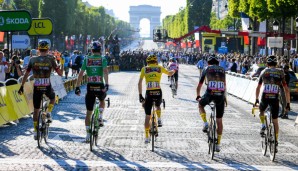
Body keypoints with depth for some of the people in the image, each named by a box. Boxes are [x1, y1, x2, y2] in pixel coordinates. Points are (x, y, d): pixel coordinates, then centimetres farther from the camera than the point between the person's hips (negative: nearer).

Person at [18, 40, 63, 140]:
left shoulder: (33, 60, 1)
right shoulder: (50, 59, -3)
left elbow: (26, 74, 3)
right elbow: (60, 73, -1)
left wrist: (22, 86, 11)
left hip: (36, 87, 1)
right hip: (47, 86, -1)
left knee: (36, 109, 12)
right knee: (53, 98, 34)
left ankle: (35, 132, 12)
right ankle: (48, 113, 10)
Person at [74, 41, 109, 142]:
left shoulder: (87, 59, 6)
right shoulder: (103, 59, 1)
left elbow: (81, 74, 0)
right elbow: (105, 71, -17)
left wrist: (77, 87, 3)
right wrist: (107, 84, -25)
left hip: (90, 87, 1)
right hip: (100, 87, -1)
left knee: (88, 112, 8)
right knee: (102, 100, 34)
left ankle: (88, 135, 6)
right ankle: (100, 118, 12)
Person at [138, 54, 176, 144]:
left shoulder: (144, 69, 10)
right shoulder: (160, 68, 12)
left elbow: (139, 82, 1)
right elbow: (170, 73, 31)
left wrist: (140, 95, 3)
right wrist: (173, 71, 54)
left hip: (148, 93, -1)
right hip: (158, 92, 1)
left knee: (147, 116, 10)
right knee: (158, 105, 37)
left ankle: (147, 137, 9)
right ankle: (159, 120, 15)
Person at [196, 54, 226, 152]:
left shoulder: (207, 69, 18)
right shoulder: (222, 70, 23)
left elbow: (199, 85, 24)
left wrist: (198, 96, 39)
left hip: (210, 93, -2)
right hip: (221, 94, 2)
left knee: (201, 105, 32)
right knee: (219, 121, 14)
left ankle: (205, 123, 9)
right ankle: (218, 144, 16)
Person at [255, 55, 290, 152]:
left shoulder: (264, 72, 11)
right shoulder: (280, 73, 8)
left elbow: (258, 88, 18)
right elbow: (286, 90, 5)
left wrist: (256, 99, 30)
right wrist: (288, 103, 11)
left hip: (265, 97, 0)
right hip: (275, 98, 0)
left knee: (261, 111, 33)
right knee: (275, 121, 11)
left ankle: (263, 125, 10)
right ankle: (276, 142, 10)